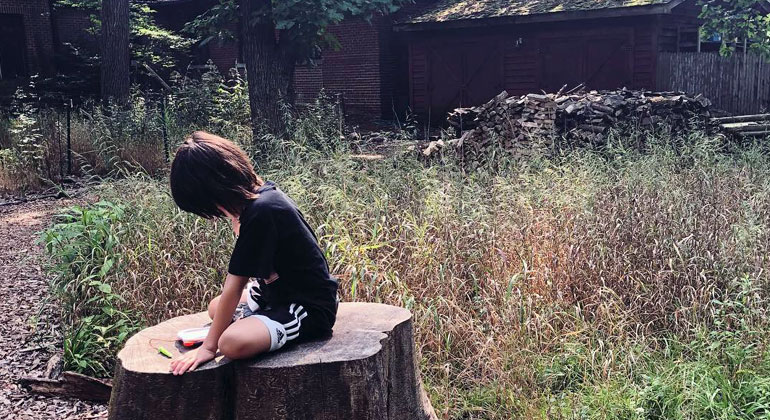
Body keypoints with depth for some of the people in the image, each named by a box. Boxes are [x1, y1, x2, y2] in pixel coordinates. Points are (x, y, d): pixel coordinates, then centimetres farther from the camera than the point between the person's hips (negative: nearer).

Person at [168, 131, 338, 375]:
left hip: (309, 308, -11)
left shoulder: (260, 213, -27)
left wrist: (208, 346, -15)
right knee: (215, 308, 25)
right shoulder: (262, 195, 1)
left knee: (232, 342, -33)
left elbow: (234, 288, -21)